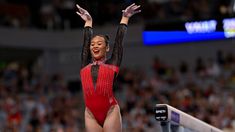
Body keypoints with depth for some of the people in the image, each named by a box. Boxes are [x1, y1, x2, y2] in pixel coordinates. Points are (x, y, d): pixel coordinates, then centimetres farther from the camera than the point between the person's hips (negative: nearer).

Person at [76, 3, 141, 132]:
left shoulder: (112, 64, 10)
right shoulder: (85, 66, 16)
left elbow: (119, 39, 18)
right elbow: (86, 40, 27)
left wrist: (125, 18, 28)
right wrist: (88, 22, 40)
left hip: (110, 111, -3)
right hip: (91, 114, 3)